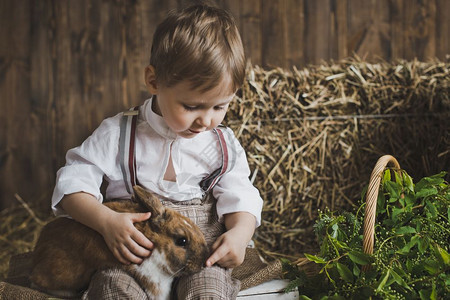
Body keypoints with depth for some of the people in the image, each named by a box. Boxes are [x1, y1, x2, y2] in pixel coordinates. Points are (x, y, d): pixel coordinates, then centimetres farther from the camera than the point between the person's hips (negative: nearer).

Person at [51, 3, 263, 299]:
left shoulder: (223, 144, 9)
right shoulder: (119, 133, 0)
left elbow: (239, 196, 7)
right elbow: (74, 180, -1)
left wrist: (240, 232, -16)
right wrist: (106, 221, -19)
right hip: (133, 251, -1)